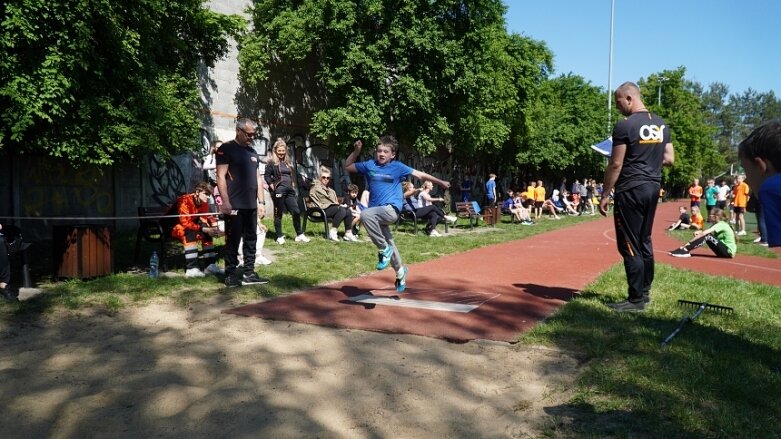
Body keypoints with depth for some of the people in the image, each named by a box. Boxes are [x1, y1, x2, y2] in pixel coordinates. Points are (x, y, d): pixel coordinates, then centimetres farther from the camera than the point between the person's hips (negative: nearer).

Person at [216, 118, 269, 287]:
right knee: (233, 241, -2)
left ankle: (249, 273, 16)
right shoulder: (226, 149, -4)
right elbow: (221, 176, -10)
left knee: (251, 240, 9)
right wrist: (225, 202, -17)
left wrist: (261, 202, 13)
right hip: (234, 205, -7)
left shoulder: (253, 153, 17)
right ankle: (230, 274, 6)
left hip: (251, 205, 7)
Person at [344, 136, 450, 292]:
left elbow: (420, 174, 4)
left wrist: (440, 182, 8)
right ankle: (400, 271, 41)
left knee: (365, 215, -33)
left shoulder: (398, 167, -1)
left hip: (391, 209, -5)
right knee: (388, 244, 16)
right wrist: (356, 151, 2)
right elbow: (347, 167, 16)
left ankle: (384, 250, -19)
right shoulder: (369, 165, 7)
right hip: (377, 213, 5)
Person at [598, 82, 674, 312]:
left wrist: (605, 195, -7)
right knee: (644, 242, 16)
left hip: (630, 191, -8)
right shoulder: (661, 125, 11)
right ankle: (644, 291, 23)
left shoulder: (625, 125, -13)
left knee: (629, 245, -2)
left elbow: (615, 165, -13)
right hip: (652, 188, 8)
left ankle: (636, 299, 1)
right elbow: (669, 159, 13)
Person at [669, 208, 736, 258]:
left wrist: (688, 243, -28)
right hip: (724, 250, 9)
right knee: (706, 236, -2)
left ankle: (684, 250, -28)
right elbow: (704, 232, 6)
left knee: (706, 236, -22)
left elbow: (704, 233, -27)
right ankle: (685, 250, -12)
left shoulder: (721, 224, -17)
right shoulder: (717, 224, 13)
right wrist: (699, 232, -18)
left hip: (729, 252, -9)